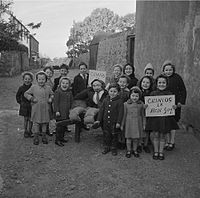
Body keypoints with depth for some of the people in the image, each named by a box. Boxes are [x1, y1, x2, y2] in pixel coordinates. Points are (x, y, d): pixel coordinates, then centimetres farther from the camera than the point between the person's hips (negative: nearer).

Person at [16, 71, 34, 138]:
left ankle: (29, 131, 21)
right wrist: (20, 102, 3)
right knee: (25, 119, 8)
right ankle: (25, 132, 19)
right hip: (24, 105, 0)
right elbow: (17, 96, 10)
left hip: (31, 105, 0)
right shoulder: (21, 88, -4)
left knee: (30, 119, 6)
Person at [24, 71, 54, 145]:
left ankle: (44, 136, 22)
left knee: (45, 122, 9)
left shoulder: (48, 88, 7)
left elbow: (52, 94, 22)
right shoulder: (33, 87, -1)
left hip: (45, 109, 2)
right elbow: (26, 94, 3)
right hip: (36, 109, -2)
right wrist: (32, 98, -9)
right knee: (36, 122, 3)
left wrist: (51, 98, 2)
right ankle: (36, 137, 16)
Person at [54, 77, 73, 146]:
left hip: (67, 112, 7)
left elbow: (71, 102, 17)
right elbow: (56, 102, -11)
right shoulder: (57, 91, -9)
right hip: (60, 112, -6)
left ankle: (61, 138, 28)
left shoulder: (69, 92, 9)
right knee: (59, 126, -4)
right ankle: (57, 140, 4)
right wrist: (57, 111, -14)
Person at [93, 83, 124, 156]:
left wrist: (118, 122, -16)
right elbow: (101, 110, 7)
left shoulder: (119, 101, -10)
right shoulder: (105, 100, 4)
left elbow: (120, 112, -11)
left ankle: (114, 148, 25)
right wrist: (98, 120, 3)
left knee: (114, 136, 9)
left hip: (114, 123, -4)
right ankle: (107, 147, 30)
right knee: (106, 135, 14)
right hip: (105, 122, 4)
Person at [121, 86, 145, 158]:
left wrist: (143, 125, 7)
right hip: (129, 123, -1)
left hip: (138, 123, 1)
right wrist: (122, 125, 6)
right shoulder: (126, 104, -2)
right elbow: (124, 115, 4)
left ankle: (135, 150, 25)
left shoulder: (141, 104, 1)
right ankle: (128, 151, 22)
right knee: (129, 137, 7)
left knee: (136, 138, 7)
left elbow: (142, 115, 7)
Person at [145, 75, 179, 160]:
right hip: (154, 117, 0)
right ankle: (156, 152, 22)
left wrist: (174, 107, -15)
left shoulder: (170, 94, 0)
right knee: (156, 135, 6)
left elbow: (173, 105, 6)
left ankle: (161, 152, 23)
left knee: (162, 135, 9)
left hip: (165, 117, 0)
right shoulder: (152, 93, -1)